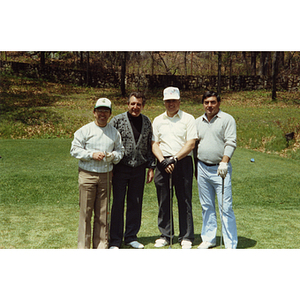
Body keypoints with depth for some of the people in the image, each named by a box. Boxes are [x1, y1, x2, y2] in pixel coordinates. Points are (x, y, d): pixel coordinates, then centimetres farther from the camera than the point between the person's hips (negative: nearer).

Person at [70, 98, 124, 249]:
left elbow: (120, 150, 19)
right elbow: (74, 150, -1)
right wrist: (92, 154, -13)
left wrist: (113, 156, -3)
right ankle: (83, 246, 7)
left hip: (106, 175, 3)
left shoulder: (115, 132, 12)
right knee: (85, 212, -2)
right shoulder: (84, 130, 1)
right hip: (87, 174, -3)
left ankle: (101, 245, 17)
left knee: (103, 212, 7)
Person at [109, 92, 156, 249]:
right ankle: (115, 240, 11)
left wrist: (151, 167, 9)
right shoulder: (117, 120, -5)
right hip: (121, 168, -3)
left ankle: (131, 236, 23)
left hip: (139, 169, 4)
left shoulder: (147, 122, 8)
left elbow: (150, 146, 13)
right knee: (118, 203, 1)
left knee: (136, 203, 9)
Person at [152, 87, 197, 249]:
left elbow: (190, 144, -5)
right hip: (163, 164, 3)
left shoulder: (188, 119, 3)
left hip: (183, 163, -3)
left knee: (184, 201, 0)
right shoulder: (158, 120, 13)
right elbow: (154, 144, 8)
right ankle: (165, 235, 19)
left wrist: (174, 159, -14)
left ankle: (186, 237, 11)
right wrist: (163, 161, -9)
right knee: (163, 200, 6)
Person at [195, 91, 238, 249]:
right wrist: (196, 167, 17)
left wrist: (224, 162, -24)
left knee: (225, 207, -6)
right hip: (202, 168, 5)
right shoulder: (198, 121, 14)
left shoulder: (227, 119, -2)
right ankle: (208, 239, 23)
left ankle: (231, 245, 1)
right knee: (207, 206, 11)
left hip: (220, 169, -5)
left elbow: (231, 143, -10)